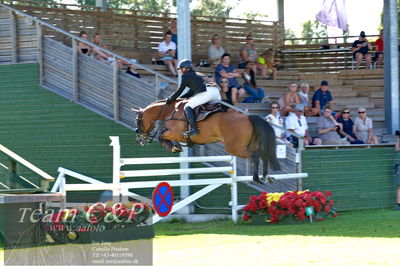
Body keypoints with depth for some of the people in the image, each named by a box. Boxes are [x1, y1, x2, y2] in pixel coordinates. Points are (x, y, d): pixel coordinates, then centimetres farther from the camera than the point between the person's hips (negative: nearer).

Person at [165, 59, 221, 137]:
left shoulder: (186, 76, 9)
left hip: (206, 92, -8)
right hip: (216, 90, 8)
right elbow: (192, 92, 38)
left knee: (188, 107, -7)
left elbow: (179, 91, 11)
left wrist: (169, 100, 22)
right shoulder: (195, 75, 35)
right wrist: (181, 98, 36)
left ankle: (194, 128, -21)